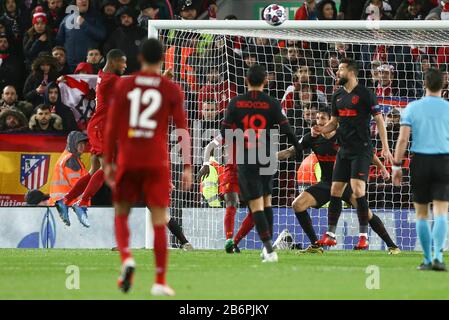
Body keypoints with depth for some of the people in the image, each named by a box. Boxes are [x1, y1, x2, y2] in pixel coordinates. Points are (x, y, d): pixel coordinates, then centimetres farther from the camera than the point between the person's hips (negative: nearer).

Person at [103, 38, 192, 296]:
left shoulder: (123, 85, 3)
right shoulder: (171, 90, 1)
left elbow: (112, 127, 2)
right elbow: (182, 130, -3)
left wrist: (109, 162, 9)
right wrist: (187, 167, 0)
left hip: (128, 161, 1)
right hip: (157, 163, -1)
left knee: (121, 214, 16)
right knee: (159, 220, 2)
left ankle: (127, 258, -11)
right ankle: (160, 282, -1)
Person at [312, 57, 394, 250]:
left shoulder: (365, 94, -7)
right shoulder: (338, 96, 12)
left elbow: (379, 120, -6)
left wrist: (385, 147, -12)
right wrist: (321, 130, 1)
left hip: (361, 150, -7)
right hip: (344, 151, 7)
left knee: (358, 190, -16)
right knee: (335, 192, 5)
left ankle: (363, 236, -11)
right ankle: (330, 235, 14)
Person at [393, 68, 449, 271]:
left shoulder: (412, 108, 1)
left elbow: (403, 139, -4)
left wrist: (397, 165, 1)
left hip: (420, 162, 1)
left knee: (421, 214, 11)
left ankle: (427, 259, 11)